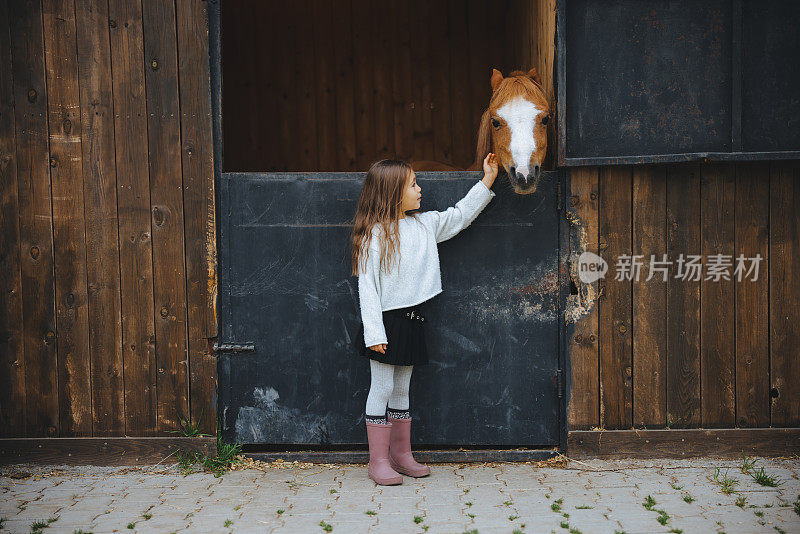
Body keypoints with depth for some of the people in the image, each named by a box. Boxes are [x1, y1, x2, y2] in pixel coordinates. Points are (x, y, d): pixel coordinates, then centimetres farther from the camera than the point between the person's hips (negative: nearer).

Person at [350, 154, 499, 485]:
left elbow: (459, 216, 22)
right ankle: (378, 461, 12)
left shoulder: (425, 224, 8)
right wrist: (374, 333, -21)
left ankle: (401, 454, 26)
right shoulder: (374, 235, -13)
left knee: (401, 389, 15)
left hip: (411, 321, 7)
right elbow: (367, 287, -15)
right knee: (382, 389, 1)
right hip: (386, 321, -6)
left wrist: (486, 182, 17)